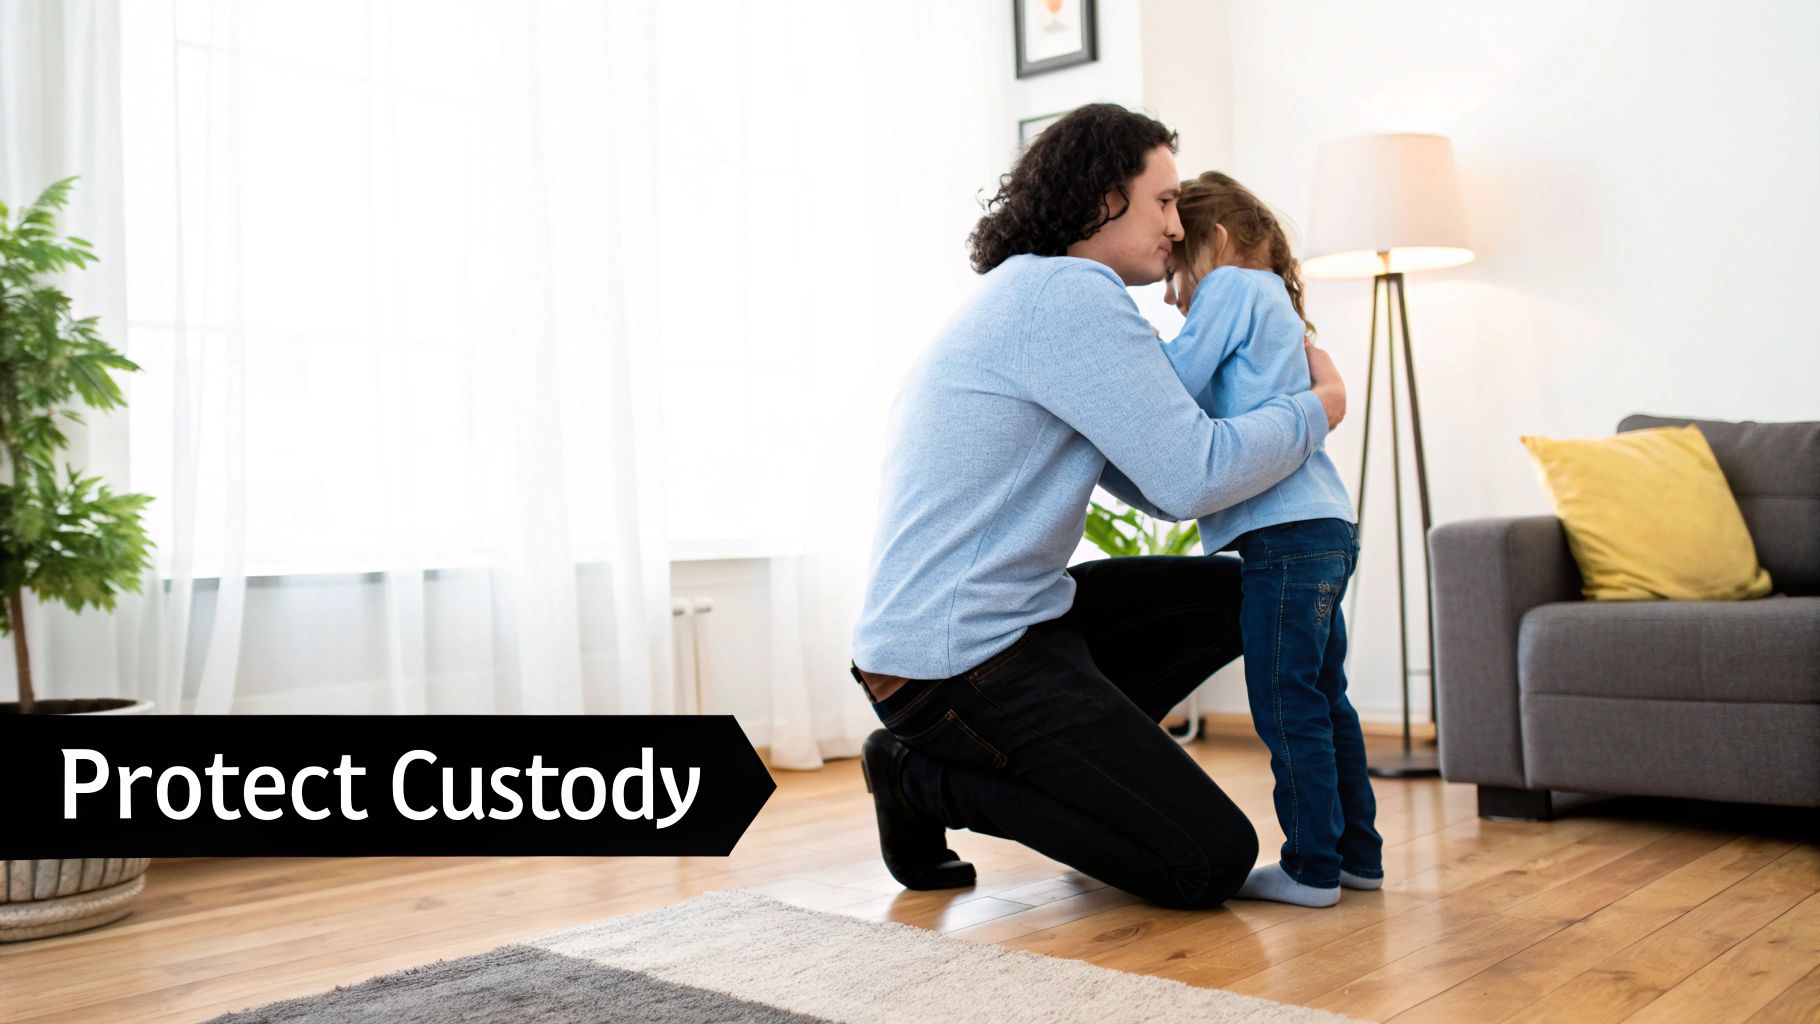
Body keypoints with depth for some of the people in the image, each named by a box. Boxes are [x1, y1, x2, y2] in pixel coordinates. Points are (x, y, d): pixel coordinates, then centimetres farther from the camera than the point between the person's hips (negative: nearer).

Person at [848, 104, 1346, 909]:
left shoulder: (1030, 295, 18)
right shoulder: (1069, 291, -14)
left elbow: (1158, 487, 18)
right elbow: (1194, 476, -20)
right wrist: (1319, 408, -3)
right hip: (965, 660, -10)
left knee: (1229, 596, 20)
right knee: (1213, 863, -6)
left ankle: (1080, 764, 15)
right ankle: (932, 777, -1)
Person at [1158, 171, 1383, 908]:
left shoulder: (1232, 287, -1)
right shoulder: (1273, 301, 27)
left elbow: (1174, 385, -10)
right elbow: (1209, 405, 22)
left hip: (1286, 533, -10)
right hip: (1324, 526, 10)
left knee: (1286, 702, -6)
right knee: (1322, 698, 14)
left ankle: (1312, 867, -1)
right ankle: (1357, 854, 21)